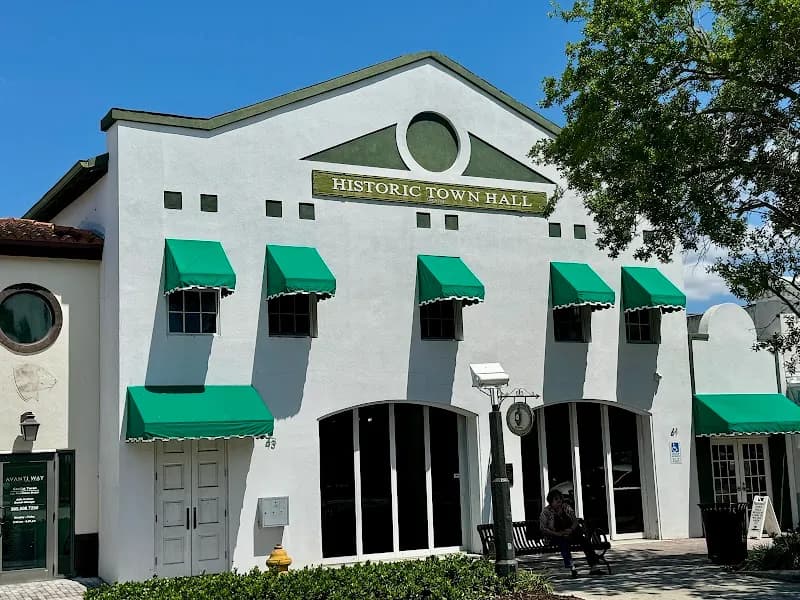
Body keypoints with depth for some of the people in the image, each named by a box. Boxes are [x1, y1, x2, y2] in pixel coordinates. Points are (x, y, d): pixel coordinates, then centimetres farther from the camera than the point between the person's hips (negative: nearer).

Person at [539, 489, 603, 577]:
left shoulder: (566, 507, 9)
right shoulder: (546, 511, -2)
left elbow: (575, 521, 6)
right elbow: (543, 528, -10)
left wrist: (571, 529, -17)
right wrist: (557, 533, -22)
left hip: (570, 533, 4)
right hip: (556, 537, -3)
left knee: (585, 539, -23)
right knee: (563, 542, -37)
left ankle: (593, 568, -27)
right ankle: (572, 568, -46)